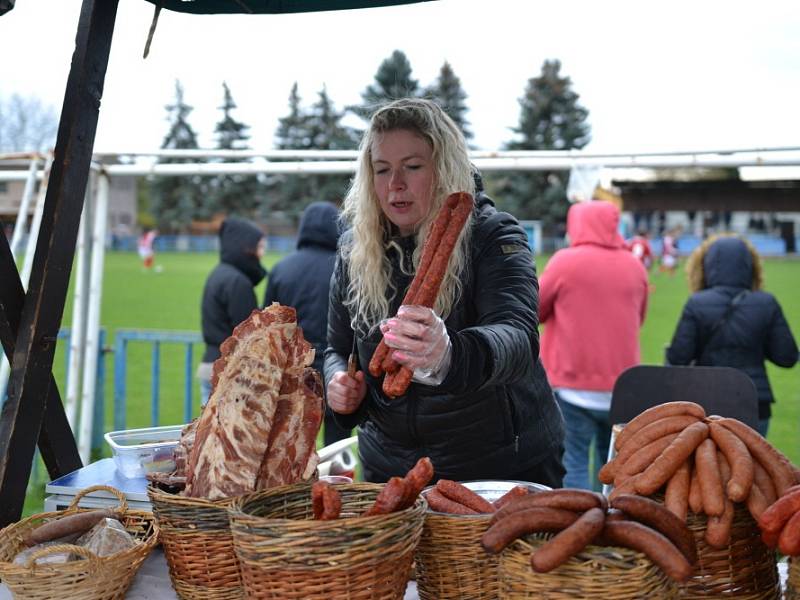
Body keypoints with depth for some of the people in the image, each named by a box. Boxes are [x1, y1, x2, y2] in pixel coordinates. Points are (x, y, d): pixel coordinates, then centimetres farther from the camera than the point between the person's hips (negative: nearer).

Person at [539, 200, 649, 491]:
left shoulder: (566, 261, -8)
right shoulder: (634, 265, 6)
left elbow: (534, 311, 1)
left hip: (575, 386, -5)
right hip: (622, 386, 5)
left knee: (573, 463, 0)